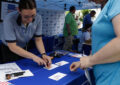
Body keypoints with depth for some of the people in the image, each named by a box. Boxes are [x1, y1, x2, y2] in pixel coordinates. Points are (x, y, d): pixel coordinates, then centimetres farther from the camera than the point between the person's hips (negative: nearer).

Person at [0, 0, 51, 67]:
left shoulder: (38, 18, -21)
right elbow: (12, 47, -30)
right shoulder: (9, 20, -32)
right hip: (9, 50, -3)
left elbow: (38, 39, -12)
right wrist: (33, 56, -38)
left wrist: (44, 54, -28)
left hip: (24, 49, 4)